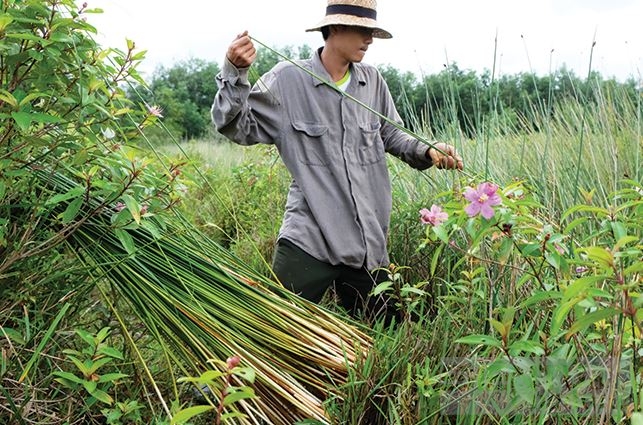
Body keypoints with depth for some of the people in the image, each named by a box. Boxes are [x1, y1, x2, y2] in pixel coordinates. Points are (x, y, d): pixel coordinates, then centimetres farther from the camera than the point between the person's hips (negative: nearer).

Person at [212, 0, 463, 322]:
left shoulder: (372, 81, 6)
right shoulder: (288, 79, -4)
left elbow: (390, 134, 17)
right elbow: (238, 128, -3)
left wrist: (427, 151, 0)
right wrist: (235, 73, -16)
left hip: (369, 243, 5)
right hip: (309, 239, -4)